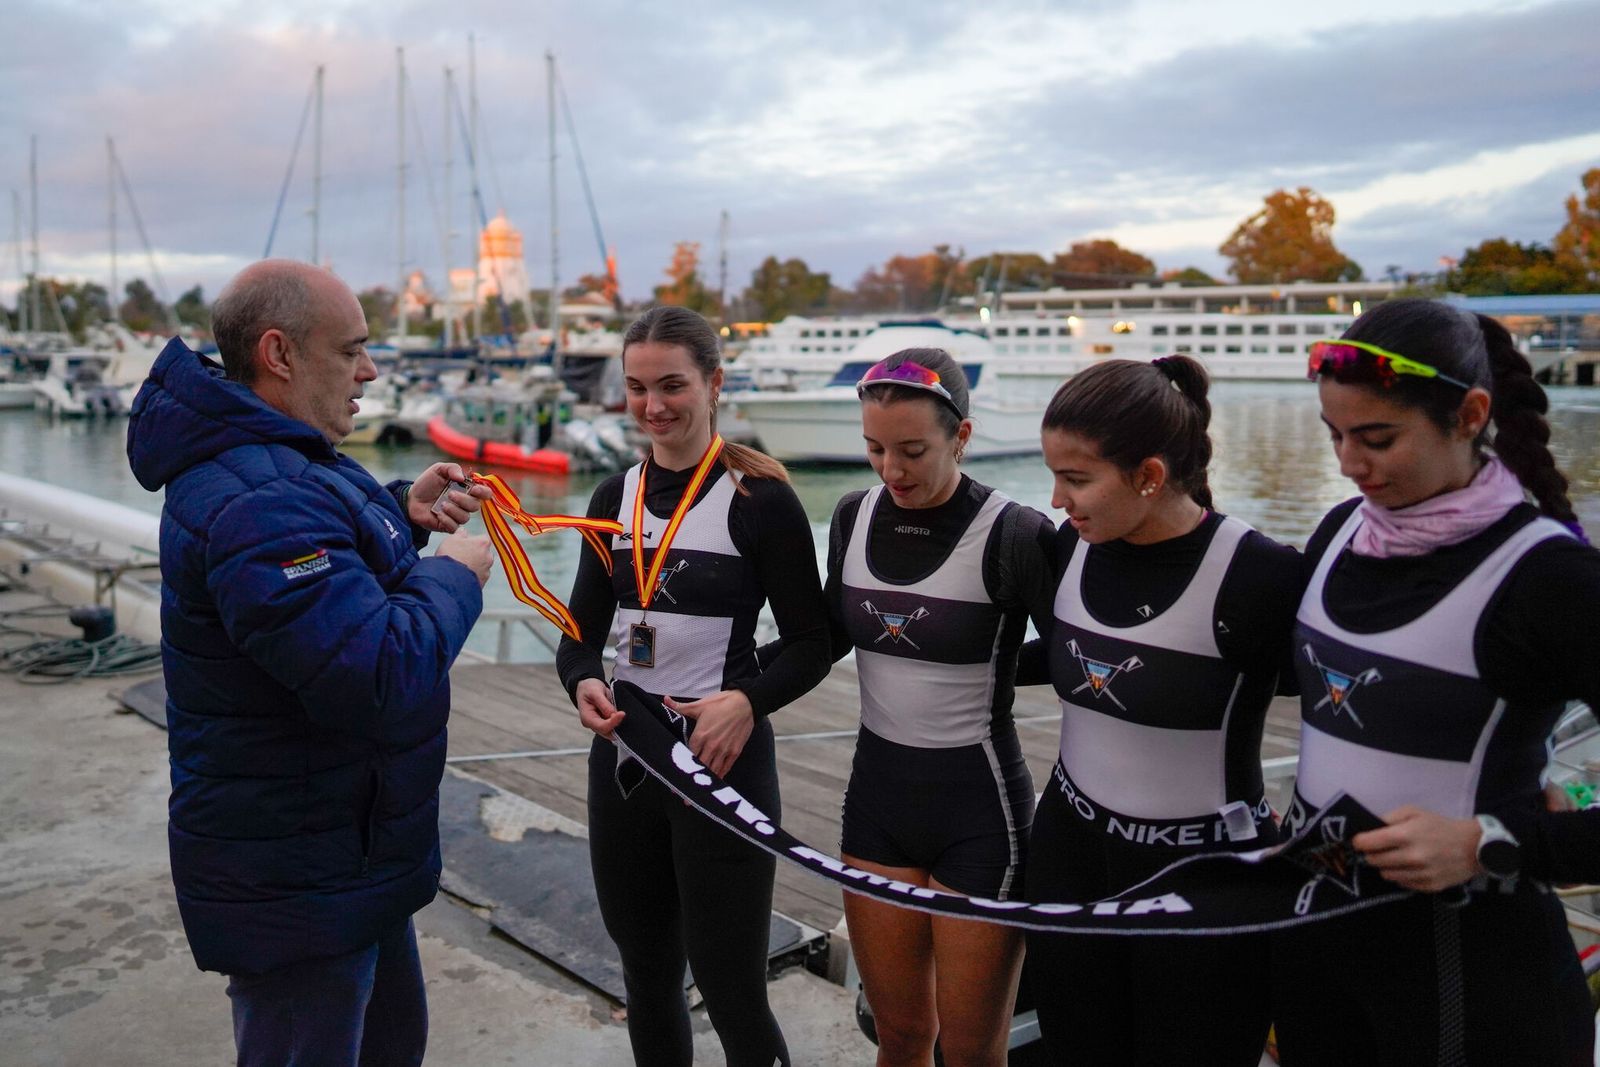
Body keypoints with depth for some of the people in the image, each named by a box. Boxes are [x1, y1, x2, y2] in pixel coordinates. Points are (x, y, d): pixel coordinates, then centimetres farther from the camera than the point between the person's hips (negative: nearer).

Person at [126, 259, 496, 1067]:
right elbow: (386, 678, -34)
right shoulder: (255, 502, -29)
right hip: (298, 888, -11)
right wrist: (455, 576, -17)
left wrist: (402, 510, 6)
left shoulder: (281, 461, 6)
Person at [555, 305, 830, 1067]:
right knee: (647, 974, 17)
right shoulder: (616, 497, 7)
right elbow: (583, 631, 9)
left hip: (723, 760, -5)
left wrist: (747, 701, -24)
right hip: (623, 757, 6)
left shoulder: (759, 497, -9)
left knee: (729, 986, 2)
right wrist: (584, 683, -13)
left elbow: (811, 645, -6)